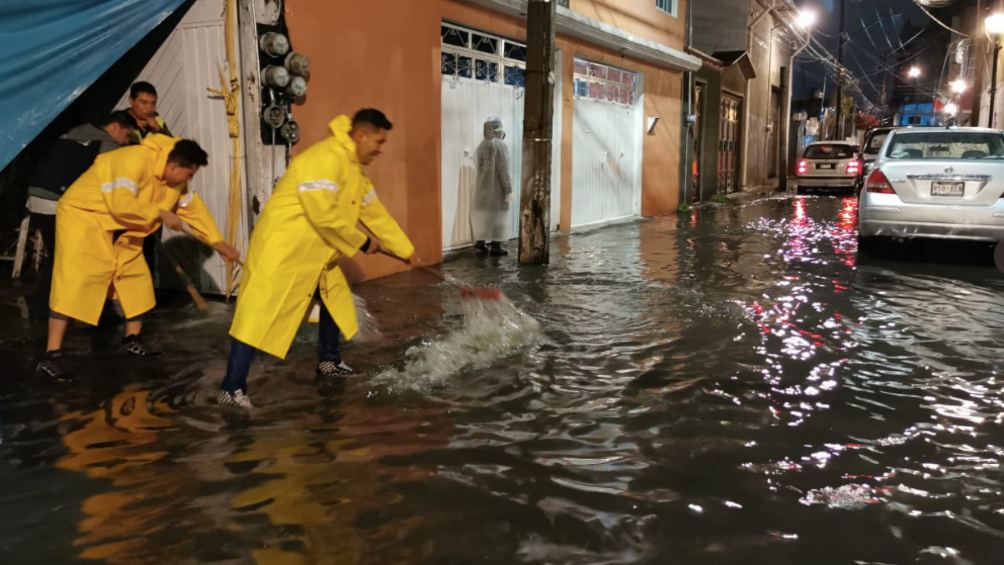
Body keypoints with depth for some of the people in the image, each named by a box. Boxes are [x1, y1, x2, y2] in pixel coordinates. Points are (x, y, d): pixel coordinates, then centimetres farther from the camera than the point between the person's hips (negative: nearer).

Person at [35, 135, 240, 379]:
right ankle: (51, 355, -19)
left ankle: (132, 340, 25)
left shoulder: (174, 179, 0)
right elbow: (122, 204, -38)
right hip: (82, 215, -9)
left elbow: (193, 207, 9)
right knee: (75, 281, -18)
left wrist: (218, 242, 6)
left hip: (119, 229, 9)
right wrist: (161, 214, -25)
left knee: (135, 277, 9)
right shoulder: (136, 160, -30)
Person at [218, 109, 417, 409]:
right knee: (259, 315, -11)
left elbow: (375, 212, 18)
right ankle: (231, 388, -7)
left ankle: (328, 361, 35)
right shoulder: (325, 159, -22)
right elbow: (324, 215, -27)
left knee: (335, 299, 19)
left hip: (316, 254, 10)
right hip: (281, 249, -10)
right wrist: (362, 243, -14)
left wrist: (405, 250, 19)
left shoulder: (355, 168, 12)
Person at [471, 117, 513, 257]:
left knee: (482, 215, 12)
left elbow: (479, 166, 12)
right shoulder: (499, 145, -14)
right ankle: (495, 247, 2)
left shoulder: (481, 146, 8)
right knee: (497, 216, 0)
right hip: (496, 188, -7)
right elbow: (503, 169, -17)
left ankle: (480, 243, 15)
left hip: (482, 187, 7)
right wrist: (509, 190, -15)